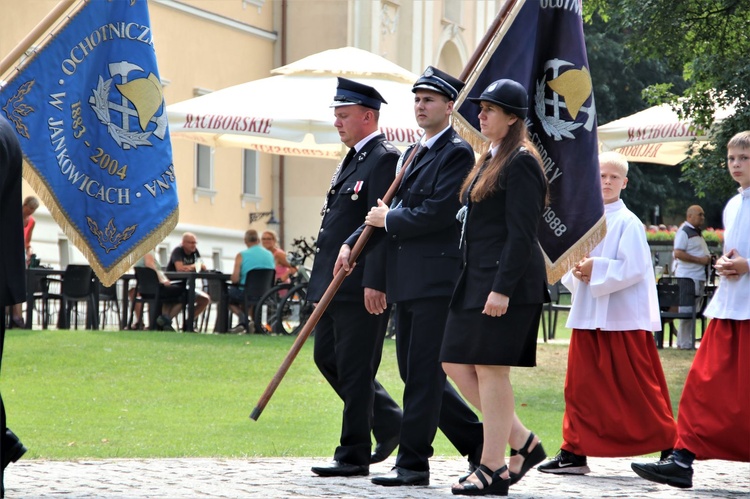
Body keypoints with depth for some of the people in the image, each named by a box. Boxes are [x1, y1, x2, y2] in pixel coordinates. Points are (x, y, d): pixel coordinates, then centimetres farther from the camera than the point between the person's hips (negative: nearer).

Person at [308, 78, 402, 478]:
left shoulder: (384, 159, -12)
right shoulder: (353, 160, 19)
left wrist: (374, 283, -24)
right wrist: (322, 279, 21)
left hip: (361, 286, -10)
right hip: (334, 283, 10)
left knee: (354, 369, -5)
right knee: (327, 358, 13)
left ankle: (353, 455, 2)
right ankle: (390, 424, 25)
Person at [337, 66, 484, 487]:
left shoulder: (457, 152, -8)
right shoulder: (412, 154, 20)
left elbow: (439, 212, -18)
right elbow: (390, 209, 20)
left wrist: (389, 220, -6)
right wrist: (353, 243, 8)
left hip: (436, 278, -9)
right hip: (405, 281, 9)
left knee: (423, 372, -6)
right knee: (416, 371, 12)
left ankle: (414, 463, -2)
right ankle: (479, 443, 22)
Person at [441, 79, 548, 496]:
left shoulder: (521, 163, -12)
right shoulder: (491, 160, 18)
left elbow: (521, 233, -18)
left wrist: (501, 289, -22)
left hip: (506, 282, -10)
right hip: (477, 279, 10)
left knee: (490, 368, -6)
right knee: (456, 365, 8)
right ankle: (523, 442, 16)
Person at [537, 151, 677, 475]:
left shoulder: (628, 223, -6)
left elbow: (634, 269, -13)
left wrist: (596, 270, -16)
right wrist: (575, 273, -3)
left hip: (623, 317, -6)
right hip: (587, 315, 6)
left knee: (636, 387, -2)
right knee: (581, 386, 5)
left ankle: (670, 448, 8)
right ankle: (575, 453, 9)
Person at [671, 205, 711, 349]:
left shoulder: (696, 232, 21)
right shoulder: (684, 232, -10)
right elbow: (678, 253, -20)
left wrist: (707, 258, 12)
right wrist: (700, 260, -19)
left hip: (699, 278, 10)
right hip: (688, 277, -10)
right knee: (688, 311, -9)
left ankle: (689, 343, 14)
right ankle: (685, 344, -7)